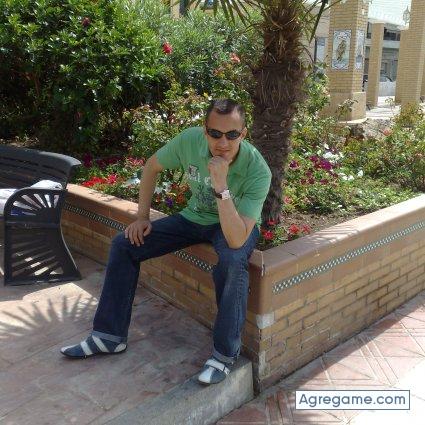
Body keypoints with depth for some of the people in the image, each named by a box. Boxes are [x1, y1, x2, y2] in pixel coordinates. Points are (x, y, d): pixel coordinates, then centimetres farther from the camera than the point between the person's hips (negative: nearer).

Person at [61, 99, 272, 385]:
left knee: (232, 260, -39)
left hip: (236, 225, -4)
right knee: (124, 244, -5)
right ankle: (110, 336, 6)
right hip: (195, 217, 4)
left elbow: (236, 240, -40)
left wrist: (221, 187, -48)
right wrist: (143, 216, -2)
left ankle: (226, 353, -19)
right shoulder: (190, 140, -22)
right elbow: (152, 166, 0)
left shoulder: (257, 170, -32)